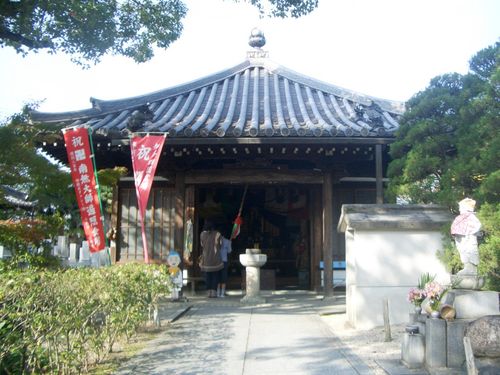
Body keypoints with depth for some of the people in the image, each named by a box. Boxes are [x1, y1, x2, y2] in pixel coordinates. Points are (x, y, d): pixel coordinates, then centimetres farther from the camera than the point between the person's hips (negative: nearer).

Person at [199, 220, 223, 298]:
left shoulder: (202, 234, -4)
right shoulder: (217, 234, -8)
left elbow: (202, 245, 5)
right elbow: (220, 244, -1)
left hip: (206, 258, 1)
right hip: (215, 257, -1)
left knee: (207, 275, 10)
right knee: (215, 275, 8)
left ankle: (209, 292, 7)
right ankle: (213, 291, 3)